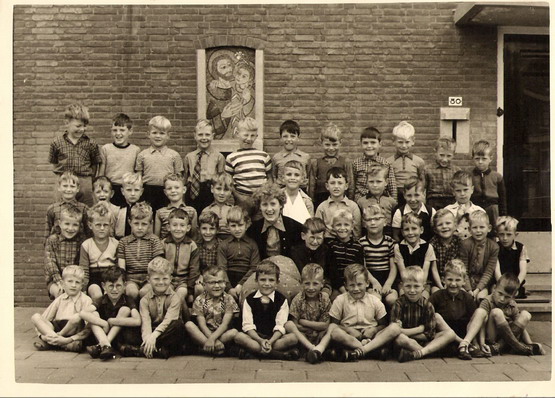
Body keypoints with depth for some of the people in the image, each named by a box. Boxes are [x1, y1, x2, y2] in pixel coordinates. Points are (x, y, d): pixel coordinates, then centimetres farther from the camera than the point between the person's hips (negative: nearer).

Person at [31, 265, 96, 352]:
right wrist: (42, 334, -10)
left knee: (77, 317, -33)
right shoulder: (59, 299, 13)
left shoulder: (85, 300, -1)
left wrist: (70, 339, -21)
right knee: (35, 317, -14)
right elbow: (44, 319, 10)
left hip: (73, 329, -4)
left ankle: (49, 342, -19)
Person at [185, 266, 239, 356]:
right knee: (188, 325, -24)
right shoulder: (200, 300, -2)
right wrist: (215, 341, -23)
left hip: (223, 334, -1)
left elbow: (225, 324, -11)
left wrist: (212, 338, -26)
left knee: (234, 332, -31)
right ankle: (216, 349, -27)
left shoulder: (228, 300, -2)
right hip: (205, 334, 1)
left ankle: (204, 347, -21)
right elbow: (202, 325, -9)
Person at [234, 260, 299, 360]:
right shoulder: (249, 300, 3)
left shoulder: (281, 300, 2)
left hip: (274, 337, 0)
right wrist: (260, 340, -23)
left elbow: (280, 326, -7)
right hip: (255, 337, 0)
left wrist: (271, 341, -25)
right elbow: (248, 325, -5)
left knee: (293, 337, -28)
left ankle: (253, 350, -27)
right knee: (239, 337, -30)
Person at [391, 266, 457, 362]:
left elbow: (429, 334, -4)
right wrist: (419, 329, -14)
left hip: (424, 342, 3)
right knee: (399, 338, -37)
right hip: (407, 343, -3)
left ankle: (418, 353, -32)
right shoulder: (399, 304, -5)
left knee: (450, 334, -16)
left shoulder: (427, 305, 1)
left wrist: (406, 332, -11)